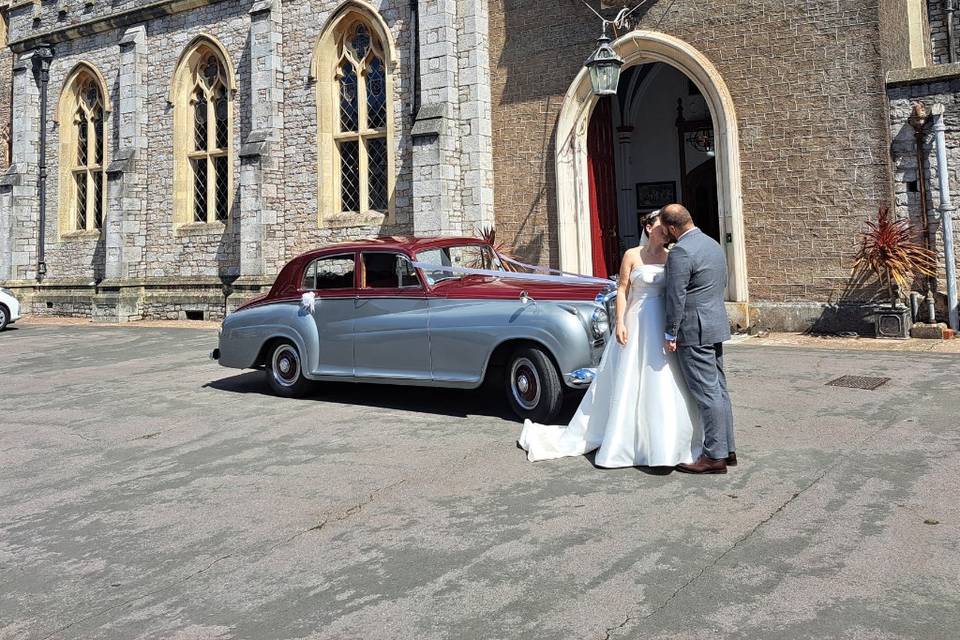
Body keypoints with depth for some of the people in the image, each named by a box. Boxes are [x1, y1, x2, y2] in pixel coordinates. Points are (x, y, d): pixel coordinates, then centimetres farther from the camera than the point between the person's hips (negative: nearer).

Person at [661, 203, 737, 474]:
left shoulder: (680, 252, -17)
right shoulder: (713, 244, 13)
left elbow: (676, 297, -18)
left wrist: (670, 334, -12)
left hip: (694, 331, -10)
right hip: (716, 327, 10)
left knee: (707, 394, -5)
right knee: (719, 390, 14)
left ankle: (715, 456, 1)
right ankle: (727, 449, 20)